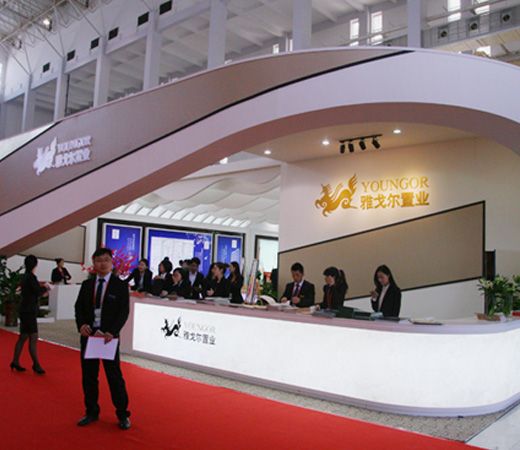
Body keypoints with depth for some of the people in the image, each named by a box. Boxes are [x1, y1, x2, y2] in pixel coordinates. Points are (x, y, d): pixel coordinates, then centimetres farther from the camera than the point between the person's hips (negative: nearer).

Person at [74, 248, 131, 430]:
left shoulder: (120, 285, -4)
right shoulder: (86, 284, 8)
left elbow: (124, 312, -8)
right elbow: (79, 307, 8)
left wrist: (112, 332, -21)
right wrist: (81, 324, -12)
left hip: (109, 336, -4)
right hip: (88, 335, 4)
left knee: (115, 376, 0)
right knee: (88, 376, 11)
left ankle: (122, 414, 12)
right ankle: (91, 412, 26)